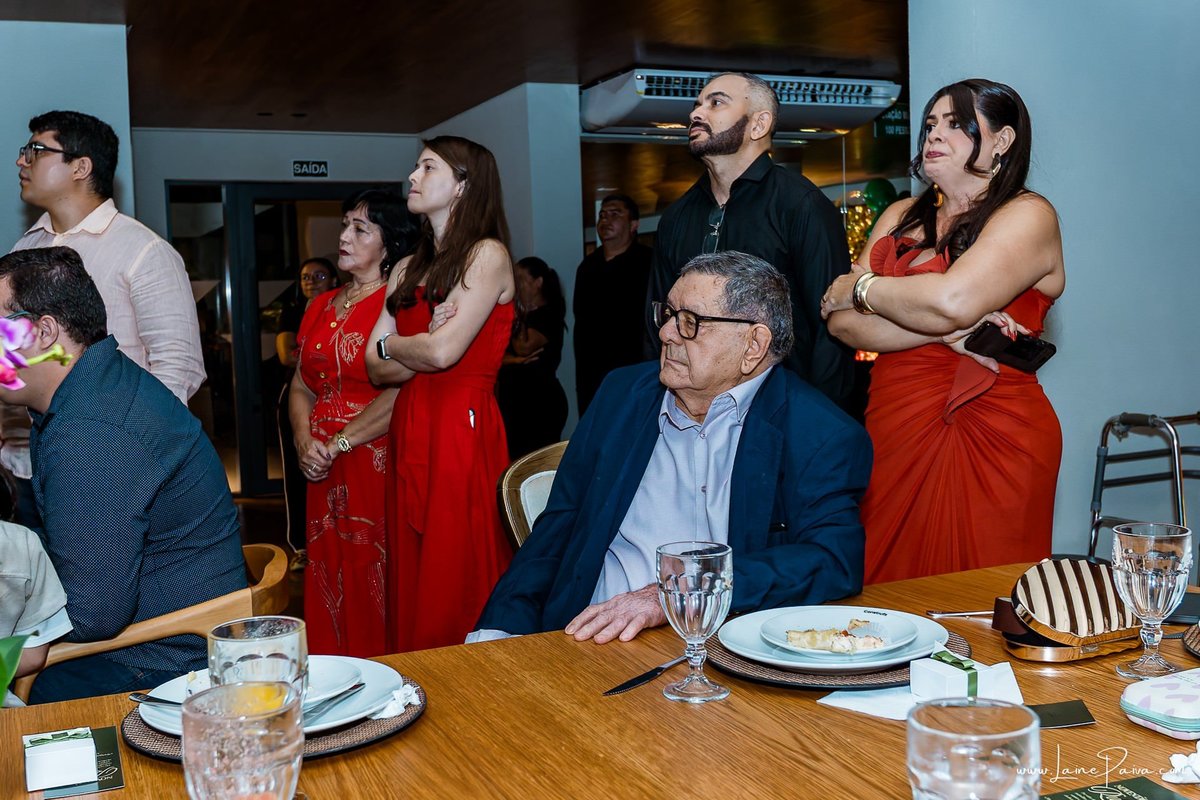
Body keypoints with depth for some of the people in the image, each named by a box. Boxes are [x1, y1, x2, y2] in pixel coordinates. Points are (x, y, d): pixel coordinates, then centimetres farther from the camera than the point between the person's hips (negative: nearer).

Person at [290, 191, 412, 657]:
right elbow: (301, 387, 18)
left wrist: (340, 442, -13)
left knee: (376, 580, -4)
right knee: (328, 580, 10)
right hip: (326, 473, 7)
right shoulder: (321, 308, 16)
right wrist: (305, 441, 0)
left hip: (380, 460, -7)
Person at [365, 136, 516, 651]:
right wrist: (424, 346, -9)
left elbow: (442, 351, -14)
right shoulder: (408, 270, 17)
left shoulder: (487, 254, -4)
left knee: (458, 584, -4)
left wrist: (390, 344, 4)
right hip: (409, 430, 7)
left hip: (463, 430, -7)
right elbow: (376, 369, 9)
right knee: (412, 584, 8)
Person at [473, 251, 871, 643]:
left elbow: (835, 564, -15)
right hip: (588, 639, 3)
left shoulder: (824, 436, -2)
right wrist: (499, 633, -2)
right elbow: (556, 530, 13)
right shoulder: (624, 392, 12)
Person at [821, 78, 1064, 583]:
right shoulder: (900, 217, 14)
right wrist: (948, 331, -12)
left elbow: (954, 300, -21)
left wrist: (860, 287, -4)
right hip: (893, 430, 5)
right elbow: (842, 322, 2)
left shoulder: (1028, 214, -3)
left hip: (990, 438, -5)